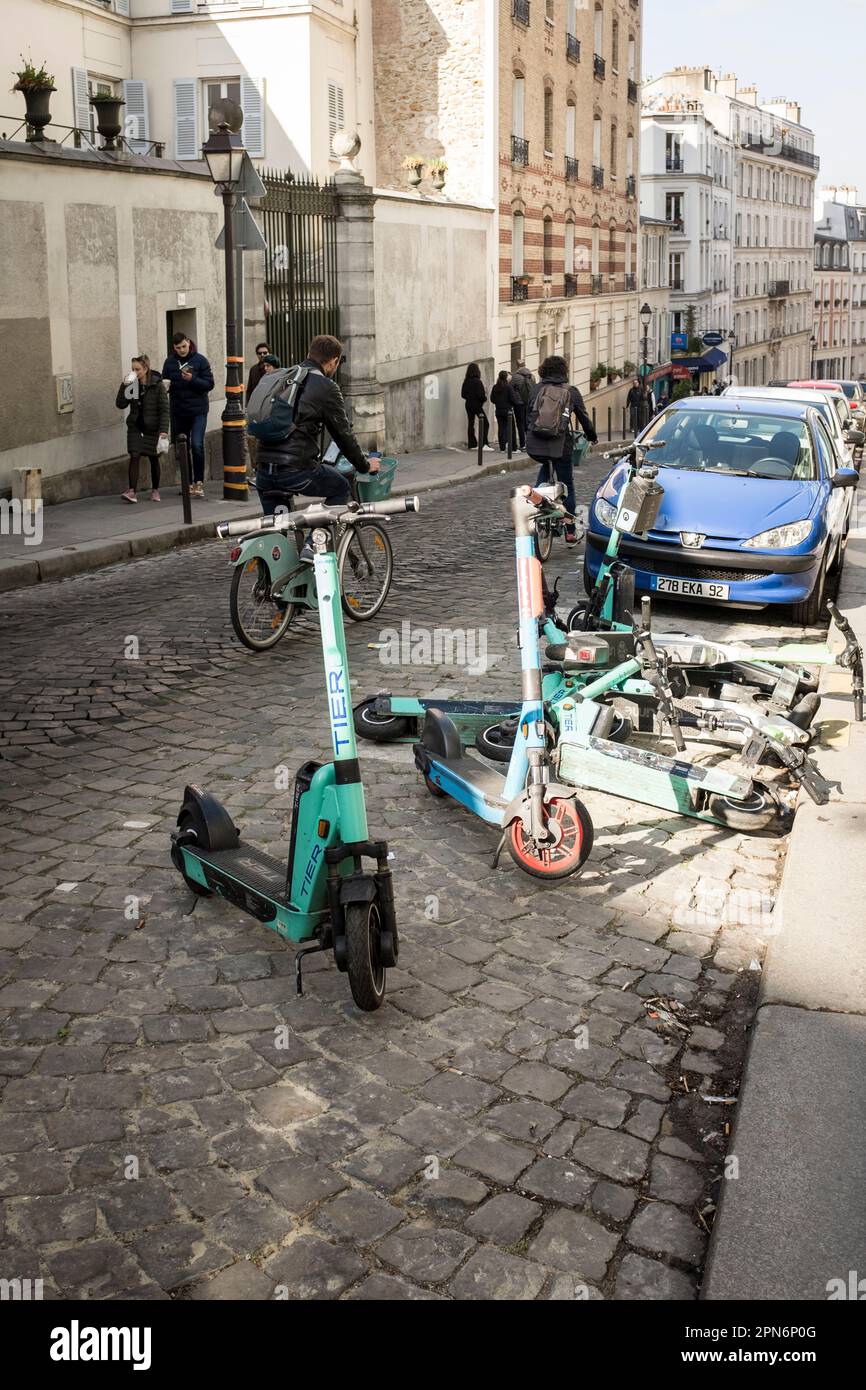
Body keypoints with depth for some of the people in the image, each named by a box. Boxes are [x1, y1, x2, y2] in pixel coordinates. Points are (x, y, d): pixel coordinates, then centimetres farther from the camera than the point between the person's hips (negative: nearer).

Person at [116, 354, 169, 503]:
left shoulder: (157, 385, -8)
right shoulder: (132, 384, 1)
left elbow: (164, 409, -9)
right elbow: (120, 405, -2)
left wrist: (164, 430, -17)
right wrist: (123, 387, -14)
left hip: (152, 428, -2)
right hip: (135, 427, 2)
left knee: (153, 458, 10)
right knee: (134, 456, -10)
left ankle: (155, 490, 24)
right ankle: (132, 491, -16)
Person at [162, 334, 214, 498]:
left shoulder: (200, 360, -2)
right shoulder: (169, 362, 8)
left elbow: (209, 384, -6)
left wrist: (192, 379, -20)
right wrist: (165, 385, -6)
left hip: (198, 411, -4)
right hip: (178, 411, 4)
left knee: (197, 445, -16)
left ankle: (199, 482, -8)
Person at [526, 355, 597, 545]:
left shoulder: (536, 389, 10)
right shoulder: (571, 391, 7)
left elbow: (528, 416, 14)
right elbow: (584, 417, 14)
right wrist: (592, 437, 30)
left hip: (534, 445, 2)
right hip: (560, 445, -2)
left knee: (546, 466, 35)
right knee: (567, 486, 12)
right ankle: (570, 532, 14)